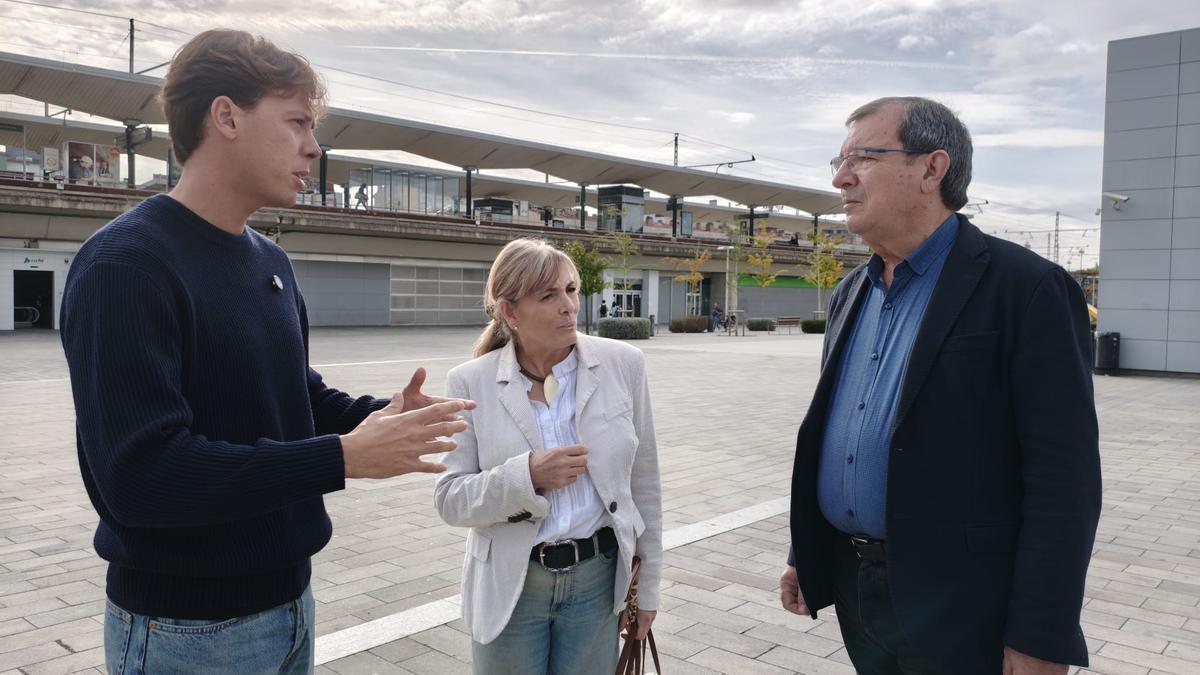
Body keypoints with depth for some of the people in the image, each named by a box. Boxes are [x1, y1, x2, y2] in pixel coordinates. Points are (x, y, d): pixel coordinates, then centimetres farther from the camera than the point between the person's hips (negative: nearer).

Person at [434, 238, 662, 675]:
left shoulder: (623, 364, -6)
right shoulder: (471, 383, -9)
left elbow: (643, 483, 1)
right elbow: (450, 499, -8)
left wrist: (647, 582, 6)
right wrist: (527, 476, -24)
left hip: (597, 579, 1)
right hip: (510, 586, -1)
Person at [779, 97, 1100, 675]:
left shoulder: (1025, 288, -13)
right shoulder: (851, 293, 9)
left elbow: (1064, 474, -16)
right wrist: (805, 556, 14)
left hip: (958, 609, -6)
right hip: (853, 587, 7)